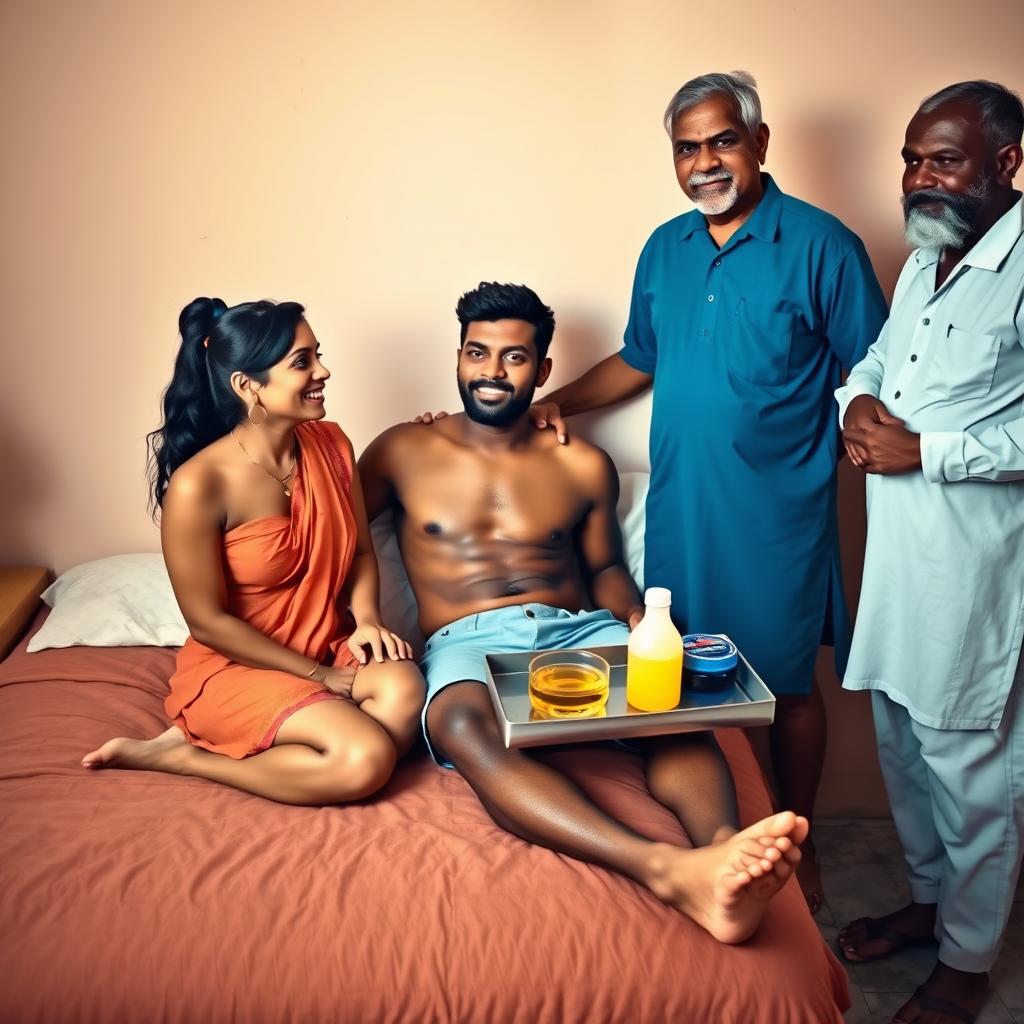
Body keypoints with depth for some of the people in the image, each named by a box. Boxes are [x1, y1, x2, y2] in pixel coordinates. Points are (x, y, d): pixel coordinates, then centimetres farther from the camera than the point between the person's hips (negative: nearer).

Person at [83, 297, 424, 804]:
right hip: (235, 667, -6)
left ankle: (217, 744, -8)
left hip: (331, 649, 6)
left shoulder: (330, 443, -3)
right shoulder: (198, 486, -21)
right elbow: (209, 623, -15)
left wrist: (366, 619, -11)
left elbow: (360, 551, 9)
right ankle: (182, 754, -5)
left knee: (403, 690, -27)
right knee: (366, 759, -27)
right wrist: (317, 675, -13)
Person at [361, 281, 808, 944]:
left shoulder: (584, 467, 18)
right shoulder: (405, 452, 14)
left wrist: (636, 617, -1)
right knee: (462, 726, -40)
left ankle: (722, 844, -58)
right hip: (467, 642, -2)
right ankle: (666, 870, -59)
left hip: (576, 629, 3)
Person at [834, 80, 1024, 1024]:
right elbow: (876, 358, 21)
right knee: (901, 738, 20)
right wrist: (856, 403, -1)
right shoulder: (923, 262, 12)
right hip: (898, 552, 8)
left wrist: (923, 450, -20)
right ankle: (928, 898, 42)